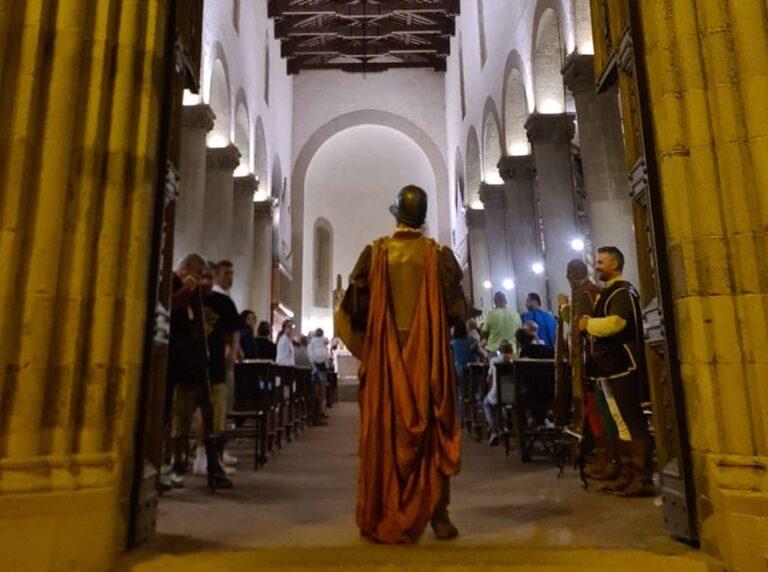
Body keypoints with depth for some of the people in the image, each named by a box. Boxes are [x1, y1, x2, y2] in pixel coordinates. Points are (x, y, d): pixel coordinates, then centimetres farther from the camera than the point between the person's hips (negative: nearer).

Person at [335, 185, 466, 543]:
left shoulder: (374, 253, -2)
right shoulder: (440, 255, -2)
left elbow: (353, 307, -3)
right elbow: (458, 309, -1)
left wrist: (367, 335, 17)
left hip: (384, 357, 0)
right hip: (430, 357, 0)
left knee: (384, 434, 8)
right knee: (433, 434, 9)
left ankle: (385, 518, 16)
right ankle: (438, 514, 13)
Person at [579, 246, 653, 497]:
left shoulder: (622, 291, -10)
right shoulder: (609, 293, 20)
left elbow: (615, 322, -26)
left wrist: (588, 323, -12)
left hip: (622, 368, -10)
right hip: (611, 368, 10)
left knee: (632, 425, -7)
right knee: (622, 424, 14)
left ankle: (642, 480, -1)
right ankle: (627, 476, 22)